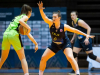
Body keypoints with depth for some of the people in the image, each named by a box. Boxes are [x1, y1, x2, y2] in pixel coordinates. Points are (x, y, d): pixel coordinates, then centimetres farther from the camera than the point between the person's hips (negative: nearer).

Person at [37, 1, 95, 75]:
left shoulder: (64, 26, -23)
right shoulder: (51, 23, -18)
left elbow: (75, 30, -13)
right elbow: (44, 17, -35)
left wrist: (86, 35, -14)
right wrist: (41, 10, -54)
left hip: (65, 43, -3)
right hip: (55, 44, 4)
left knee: (70, 57, -25)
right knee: (43, 58, -2)